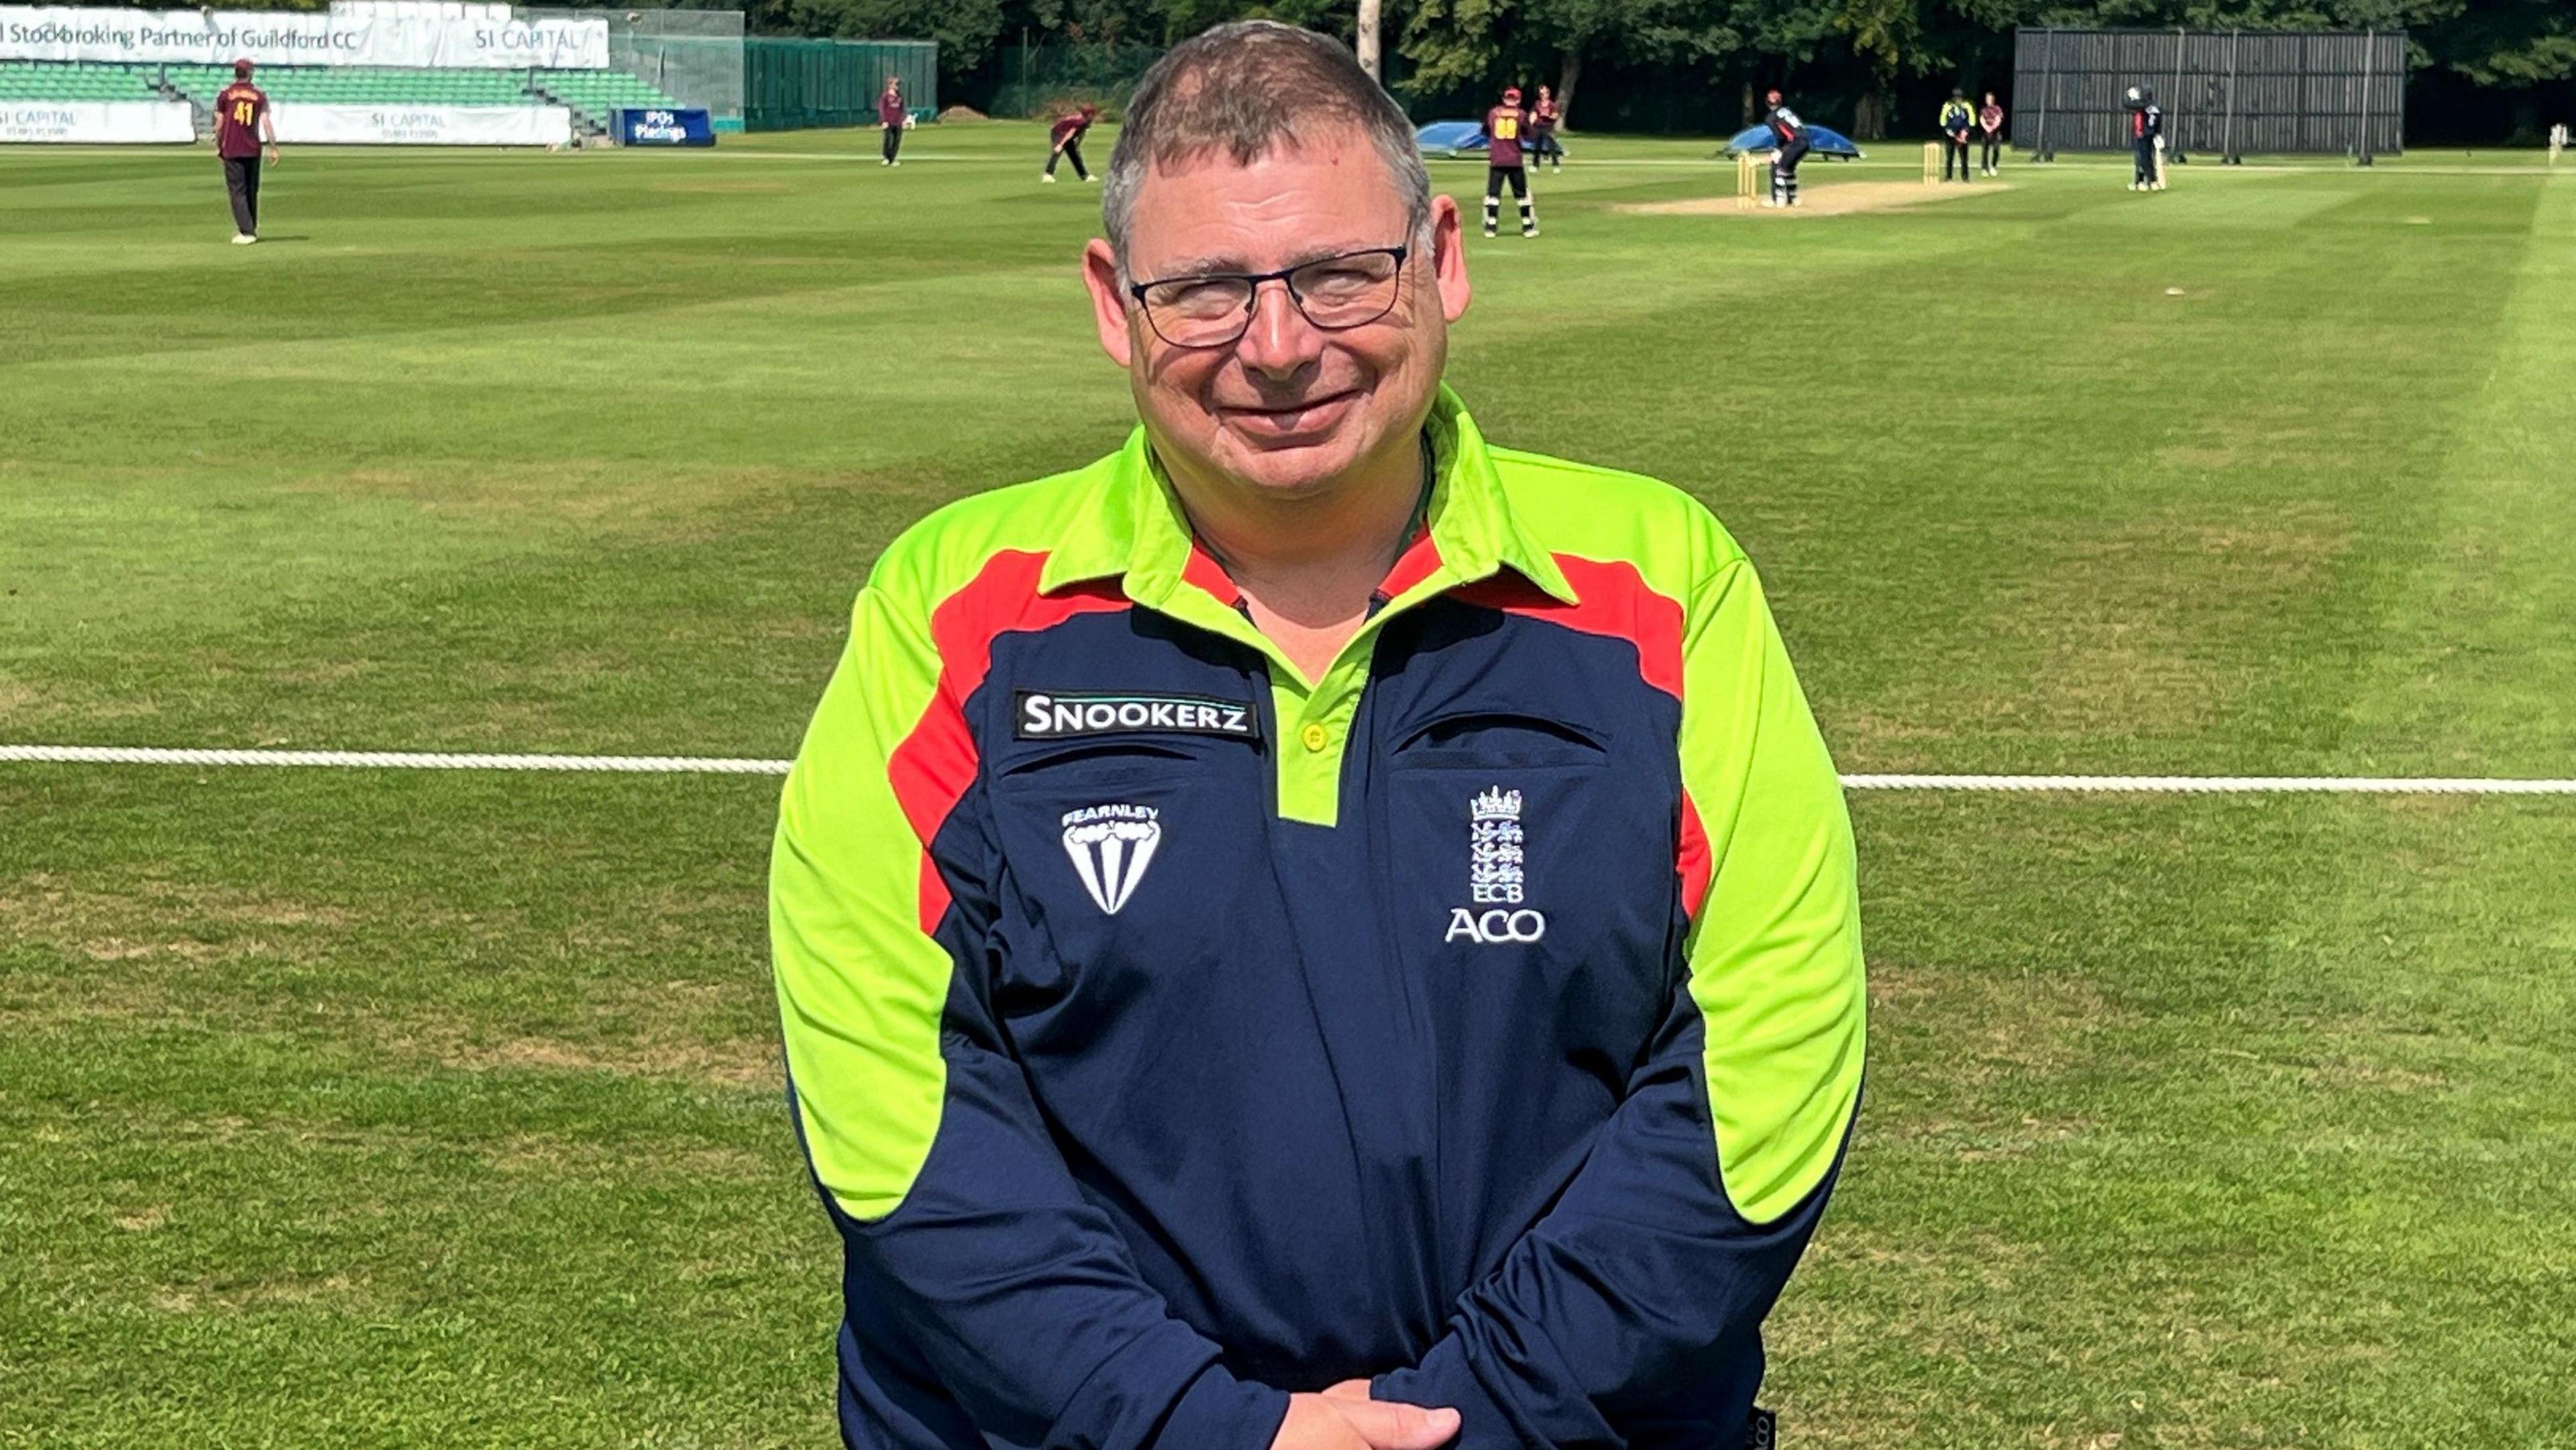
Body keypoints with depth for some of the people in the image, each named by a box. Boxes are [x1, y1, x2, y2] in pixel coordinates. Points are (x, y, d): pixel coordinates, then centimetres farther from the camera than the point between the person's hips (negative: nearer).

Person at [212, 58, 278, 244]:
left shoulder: (225, 94, -1)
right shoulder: (259, 95, 3)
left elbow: (219, 123, 0)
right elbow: (266, 121, -3)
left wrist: (218, 146, 13)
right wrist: (273, 148, -2)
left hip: (232, 150, -2)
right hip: (253, 149, 2)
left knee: (237, 191, -3)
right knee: (252, 190, 15)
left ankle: (246, 232, -13)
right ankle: (252, 229, 23)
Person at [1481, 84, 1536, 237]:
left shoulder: (1493, 113, 5)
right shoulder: (1521, 114, 1)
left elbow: (1486, 132, 14)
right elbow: (1528, 134, 4)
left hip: (1496, 160, 0)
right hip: (1515, 160, 0)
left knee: (1493, 193, 3)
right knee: (1522, 194, 9)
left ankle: (1490, 226, -4)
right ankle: (1528, 226, 9)